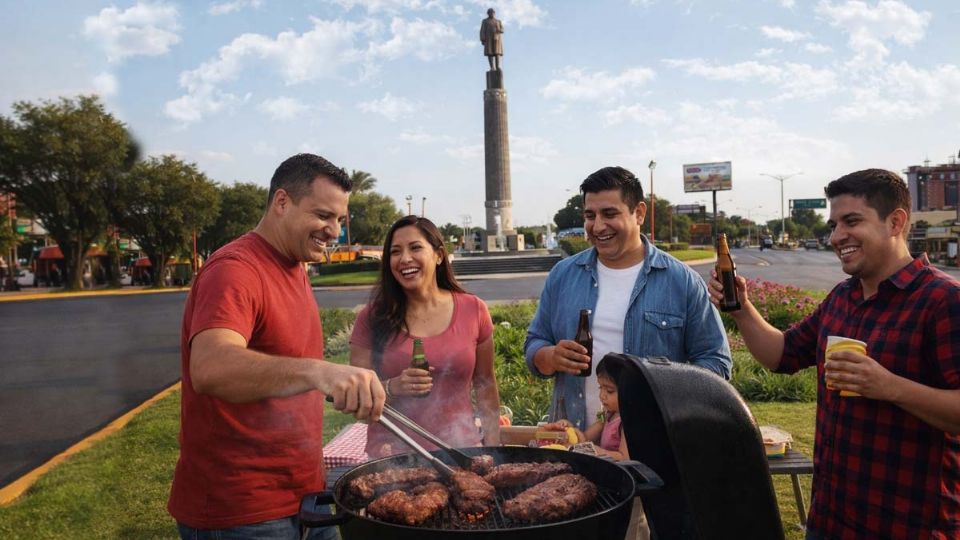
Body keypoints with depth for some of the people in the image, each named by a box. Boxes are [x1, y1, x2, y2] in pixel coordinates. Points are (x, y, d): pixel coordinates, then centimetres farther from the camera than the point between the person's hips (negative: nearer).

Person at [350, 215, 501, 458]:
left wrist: (493, 446, 6)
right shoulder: (373, 318, -4)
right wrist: (391, 388, -21)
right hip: (392, 455, -1)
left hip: (460, 448, 1)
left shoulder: (473, 310, -2)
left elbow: (485, 384, 7)